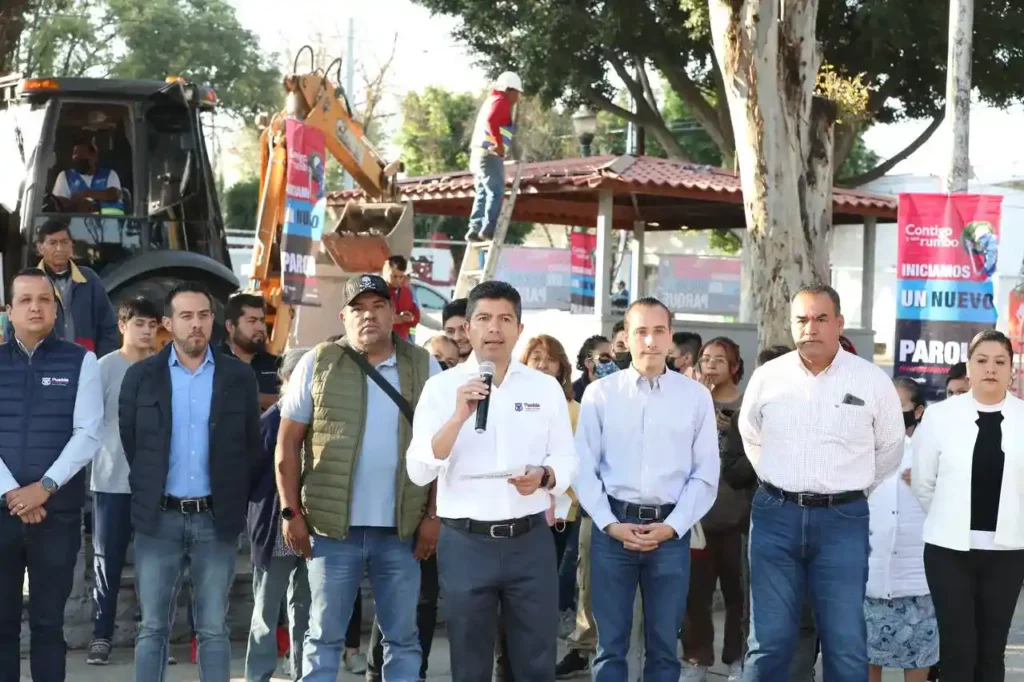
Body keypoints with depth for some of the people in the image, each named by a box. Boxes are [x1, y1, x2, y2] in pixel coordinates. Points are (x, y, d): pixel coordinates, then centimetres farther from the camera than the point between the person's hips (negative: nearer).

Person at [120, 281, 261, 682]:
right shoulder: (141, 376, 2)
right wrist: (147, 492, 8)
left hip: (217, 518, 0)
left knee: (214, 630, 5)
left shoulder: (239, 377, 3)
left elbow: (252, 447, 7)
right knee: (153, 628, 5)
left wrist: (236, 502, 5)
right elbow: (130, 443, 8)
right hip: (159, 517, 0)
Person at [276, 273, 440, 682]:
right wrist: (291, 511, -3)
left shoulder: (423, 366, 4)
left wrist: (434, 514, -1)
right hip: (333, 527, -1)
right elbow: (288, 442, 2)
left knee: (402, 637, 10)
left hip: (402, 528, 1)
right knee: (325, 634, 8)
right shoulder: (318, 364, 1)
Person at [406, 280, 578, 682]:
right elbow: (418, 471, -8)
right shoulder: (442, 386, 0)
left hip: (531, 541, 1)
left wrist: (543, 477, -16)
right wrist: (459, 416, -20)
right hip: (465, 542, -1)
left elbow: (565, 461, 6)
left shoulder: (546, 387, 6)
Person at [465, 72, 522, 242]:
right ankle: (488, 229, -18)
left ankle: (475, 229, 4)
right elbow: (491, 121, -25)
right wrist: (499, 144, -22)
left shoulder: (492, 100, 23)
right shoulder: (501, 102, -7)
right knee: (496, 192, -12)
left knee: (483, 194, 9)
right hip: (490, 154, -10)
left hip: (479, 153, 10)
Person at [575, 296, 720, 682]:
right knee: (610, 645, 6)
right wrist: (610, 524, -8)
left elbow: (705, 475, 3)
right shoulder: (600, 393, 3)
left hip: (671, 532, 1)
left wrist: (671, 526, -7)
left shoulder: (696, 396, 4)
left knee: (664, 646, 9)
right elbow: (584, 469, 1)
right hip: (612, 528, 0)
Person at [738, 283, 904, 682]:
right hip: (775, 515, 1)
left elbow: (890, 449, 13)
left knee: (846, 647, 3)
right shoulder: (767, 376, 3)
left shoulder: (872, 380, -1)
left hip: (843, 519, -1)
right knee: (768, 643, 5)